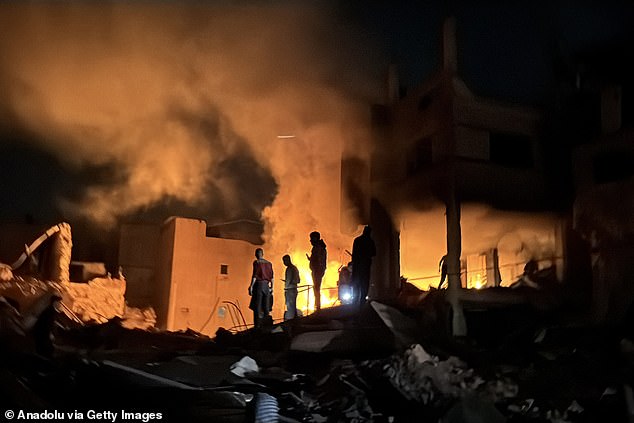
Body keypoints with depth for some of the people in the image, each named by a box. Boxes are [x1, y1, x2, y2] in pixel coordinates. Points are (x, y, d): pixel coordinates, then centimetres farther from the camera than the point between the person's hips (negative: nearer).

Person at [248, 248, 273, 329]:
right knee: (266, 307, 9)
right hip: (266, 285, 5)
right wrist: (272, 287, 17)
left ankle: (258, 325, -6)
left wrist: (251, 286, -8)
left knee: (257, 307, -2)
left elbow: (255, 275, -10)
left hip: (259, 284, -5)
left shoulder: (256, 262, -4)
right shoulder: (269, 263, 10)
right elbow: (271, 276, 11)